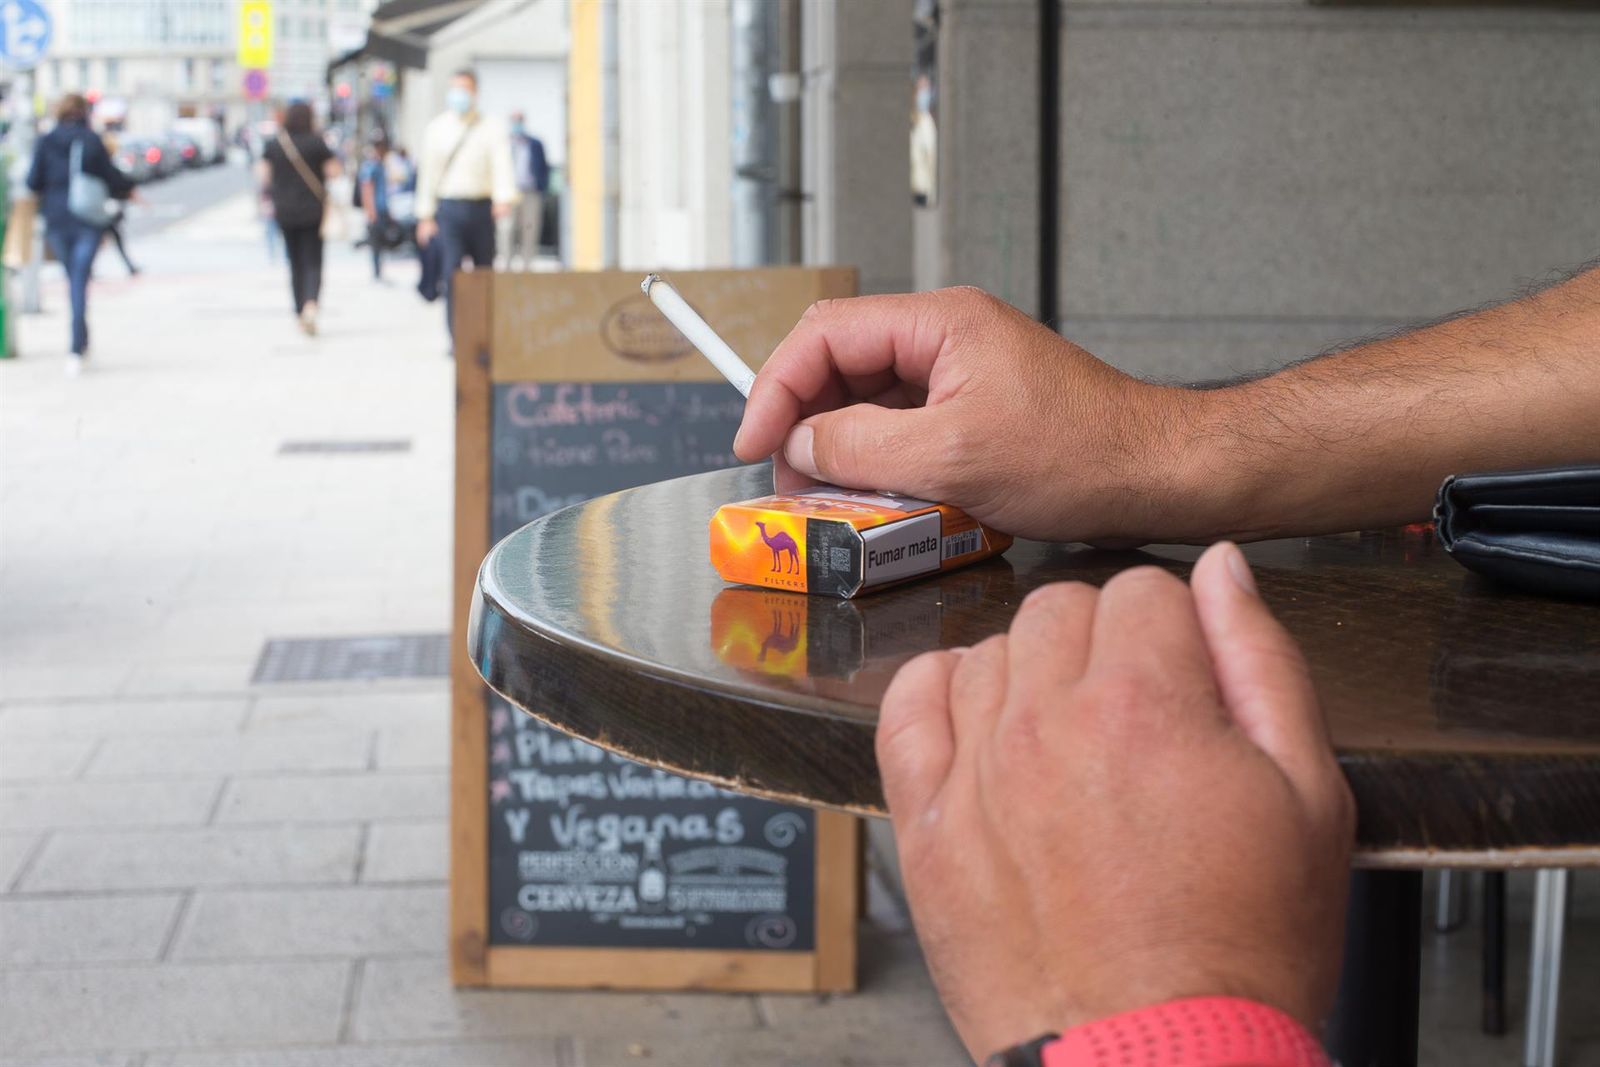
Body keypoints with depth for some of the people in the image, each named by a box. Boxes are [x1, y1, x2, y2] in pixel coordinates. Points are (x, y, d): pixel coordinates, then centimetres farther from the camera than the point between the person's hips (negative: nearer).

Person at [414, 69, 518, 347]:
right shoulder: (436, 129, 10)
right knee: (451, 274, -12)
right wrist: (425, 215, 6)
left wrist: (505, 198, -29)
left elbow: (502, 164, -9)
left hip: (482, 207, 0)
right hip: (449, 210, 0)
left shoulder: (491, 129, 5)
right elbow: (427, 172, 11)